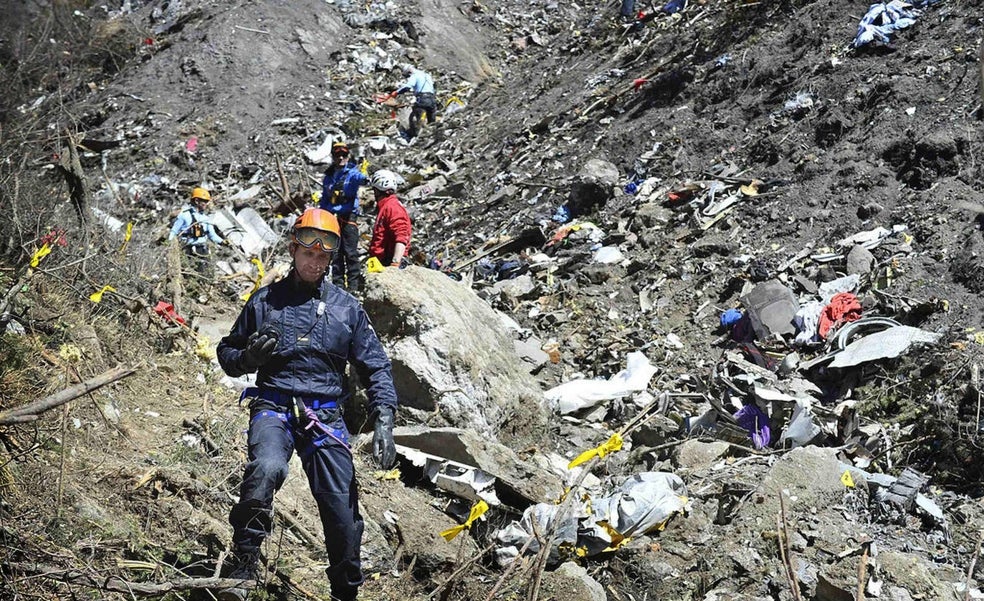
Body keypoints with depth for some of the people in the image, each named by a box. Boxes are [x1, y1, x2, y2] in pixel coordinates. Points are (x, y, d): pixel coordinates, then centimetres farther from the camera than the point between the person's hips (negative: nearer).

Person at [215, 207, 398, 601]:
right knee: (265, 468, -34)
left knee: (343, 510, -3)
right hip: (274, 407, -1)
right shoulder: (264, 301, 9)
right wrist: (248, 356, -8)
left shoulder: (346, 307, 10)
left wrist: (384, 421, -4)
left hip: (326, 417, 2)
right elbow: (227, 353, 17)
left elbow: (376, 368, 10)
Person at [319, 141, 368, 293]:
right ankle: (338, 284, 9)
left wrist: (363, 179, -48)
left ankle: (354, 285, -9)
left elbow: (357, 177, -24)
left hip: (349, 217, -5)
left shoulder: (352, 172, 2)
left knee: (350, 252, -9)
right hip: (332, 218, 5)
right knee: (335, 253, 4)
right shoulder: (328, 176, 17)